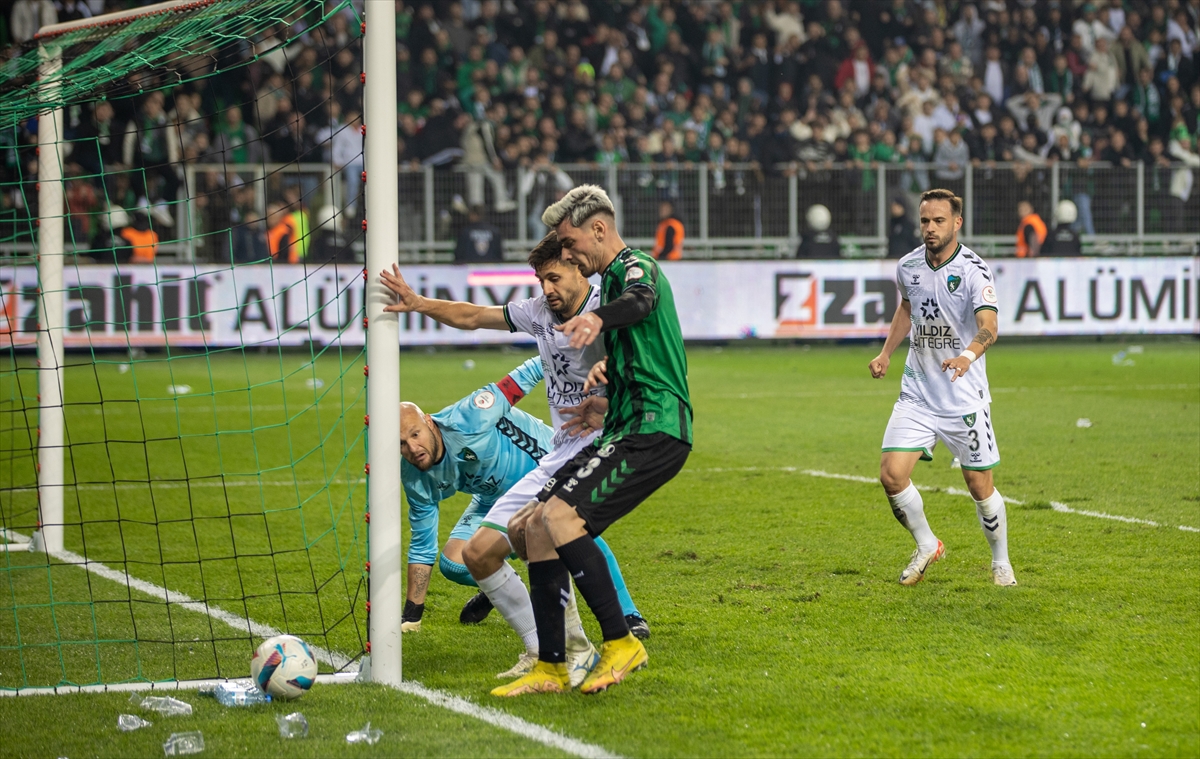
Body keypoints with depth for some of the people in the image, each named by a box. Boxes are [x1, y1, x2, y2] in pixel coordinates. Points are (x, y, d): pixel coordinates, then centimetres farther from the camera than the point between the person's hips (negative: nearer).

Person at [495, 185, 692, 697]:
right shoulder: (611, 279, 25)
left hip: (654, 433, -11)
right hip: (630, 430, 11)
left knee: (559, 516, -25)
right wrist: (606, 404, 20)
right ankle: (550, 668, 9)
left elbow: (640, 299, -35)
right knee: (531, 527, 7)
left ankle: (621, 643, -19)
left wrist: (598, 318, -56)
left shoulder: (635, 268, -8)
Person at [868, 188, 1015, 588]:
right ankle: (926, 546, 14)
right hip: (917, 394, 4)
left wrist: (969, 354, -49)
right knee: (891, 474, -10)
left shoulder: (974, 271, -16)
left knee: (980, 486, 2)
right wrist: (886, 353, 13)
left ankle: (1001, 562, 26)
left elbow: (988, 327, -29)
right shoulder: (908, 267, 2)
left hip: (966, 398, -4)